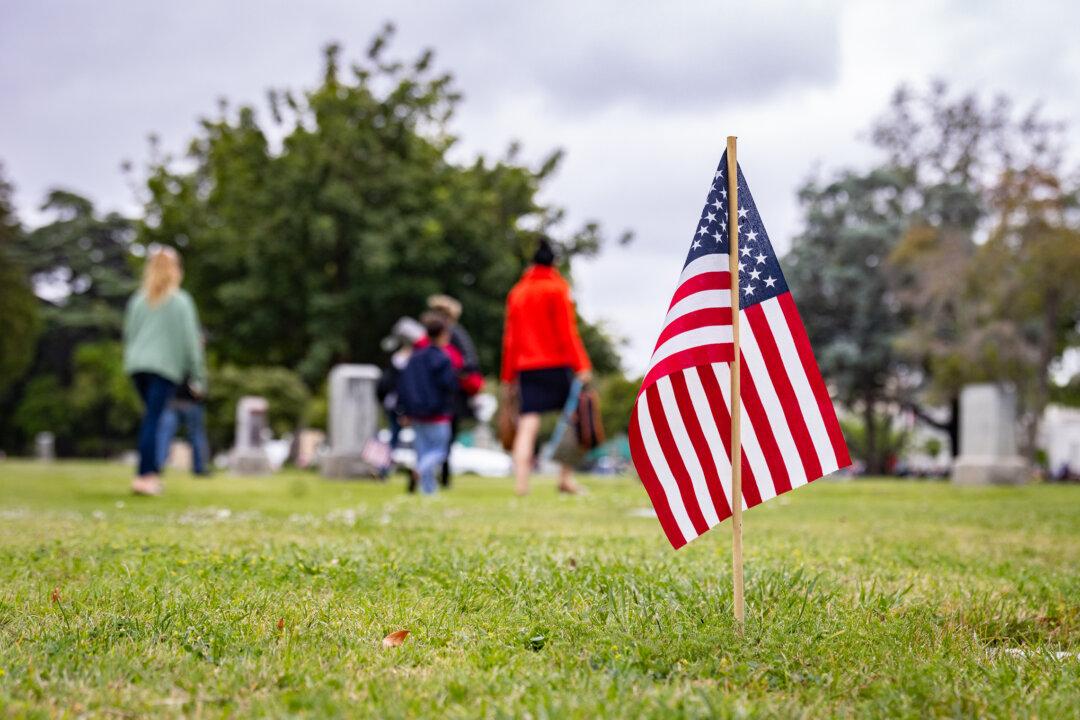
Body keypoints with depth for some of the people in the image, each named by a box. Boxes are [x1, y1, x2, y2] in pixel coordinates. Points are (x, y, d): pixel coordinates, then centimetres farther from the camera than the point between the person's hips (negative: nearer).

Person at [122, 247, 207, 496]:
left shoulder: (137, 300, 12)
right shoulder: (180, 301, -1)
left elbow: (128, 335, 16)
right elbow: (190, 341, -1)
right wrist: (198, 377, 3)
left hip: (137, 365, 5)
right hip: (166, 366, -5)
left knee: (151, 417, 15)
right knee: (152, 419, -8)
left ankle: (152, 472, 12)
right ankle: (143, 476, -13)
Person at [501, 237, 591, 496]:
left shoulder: (516, 293, 14)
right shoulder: (557, 289, -1)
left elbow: (510, 338, 14)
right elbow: (567, 331, -9)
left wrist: (508, 378, 16)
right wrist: (581, 365, -11)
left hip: (526, 367, 4)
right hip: (556, 365, -4)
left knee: (528, 425, -1)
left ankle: (521, 482, -12)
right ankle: (566, 477, 2)